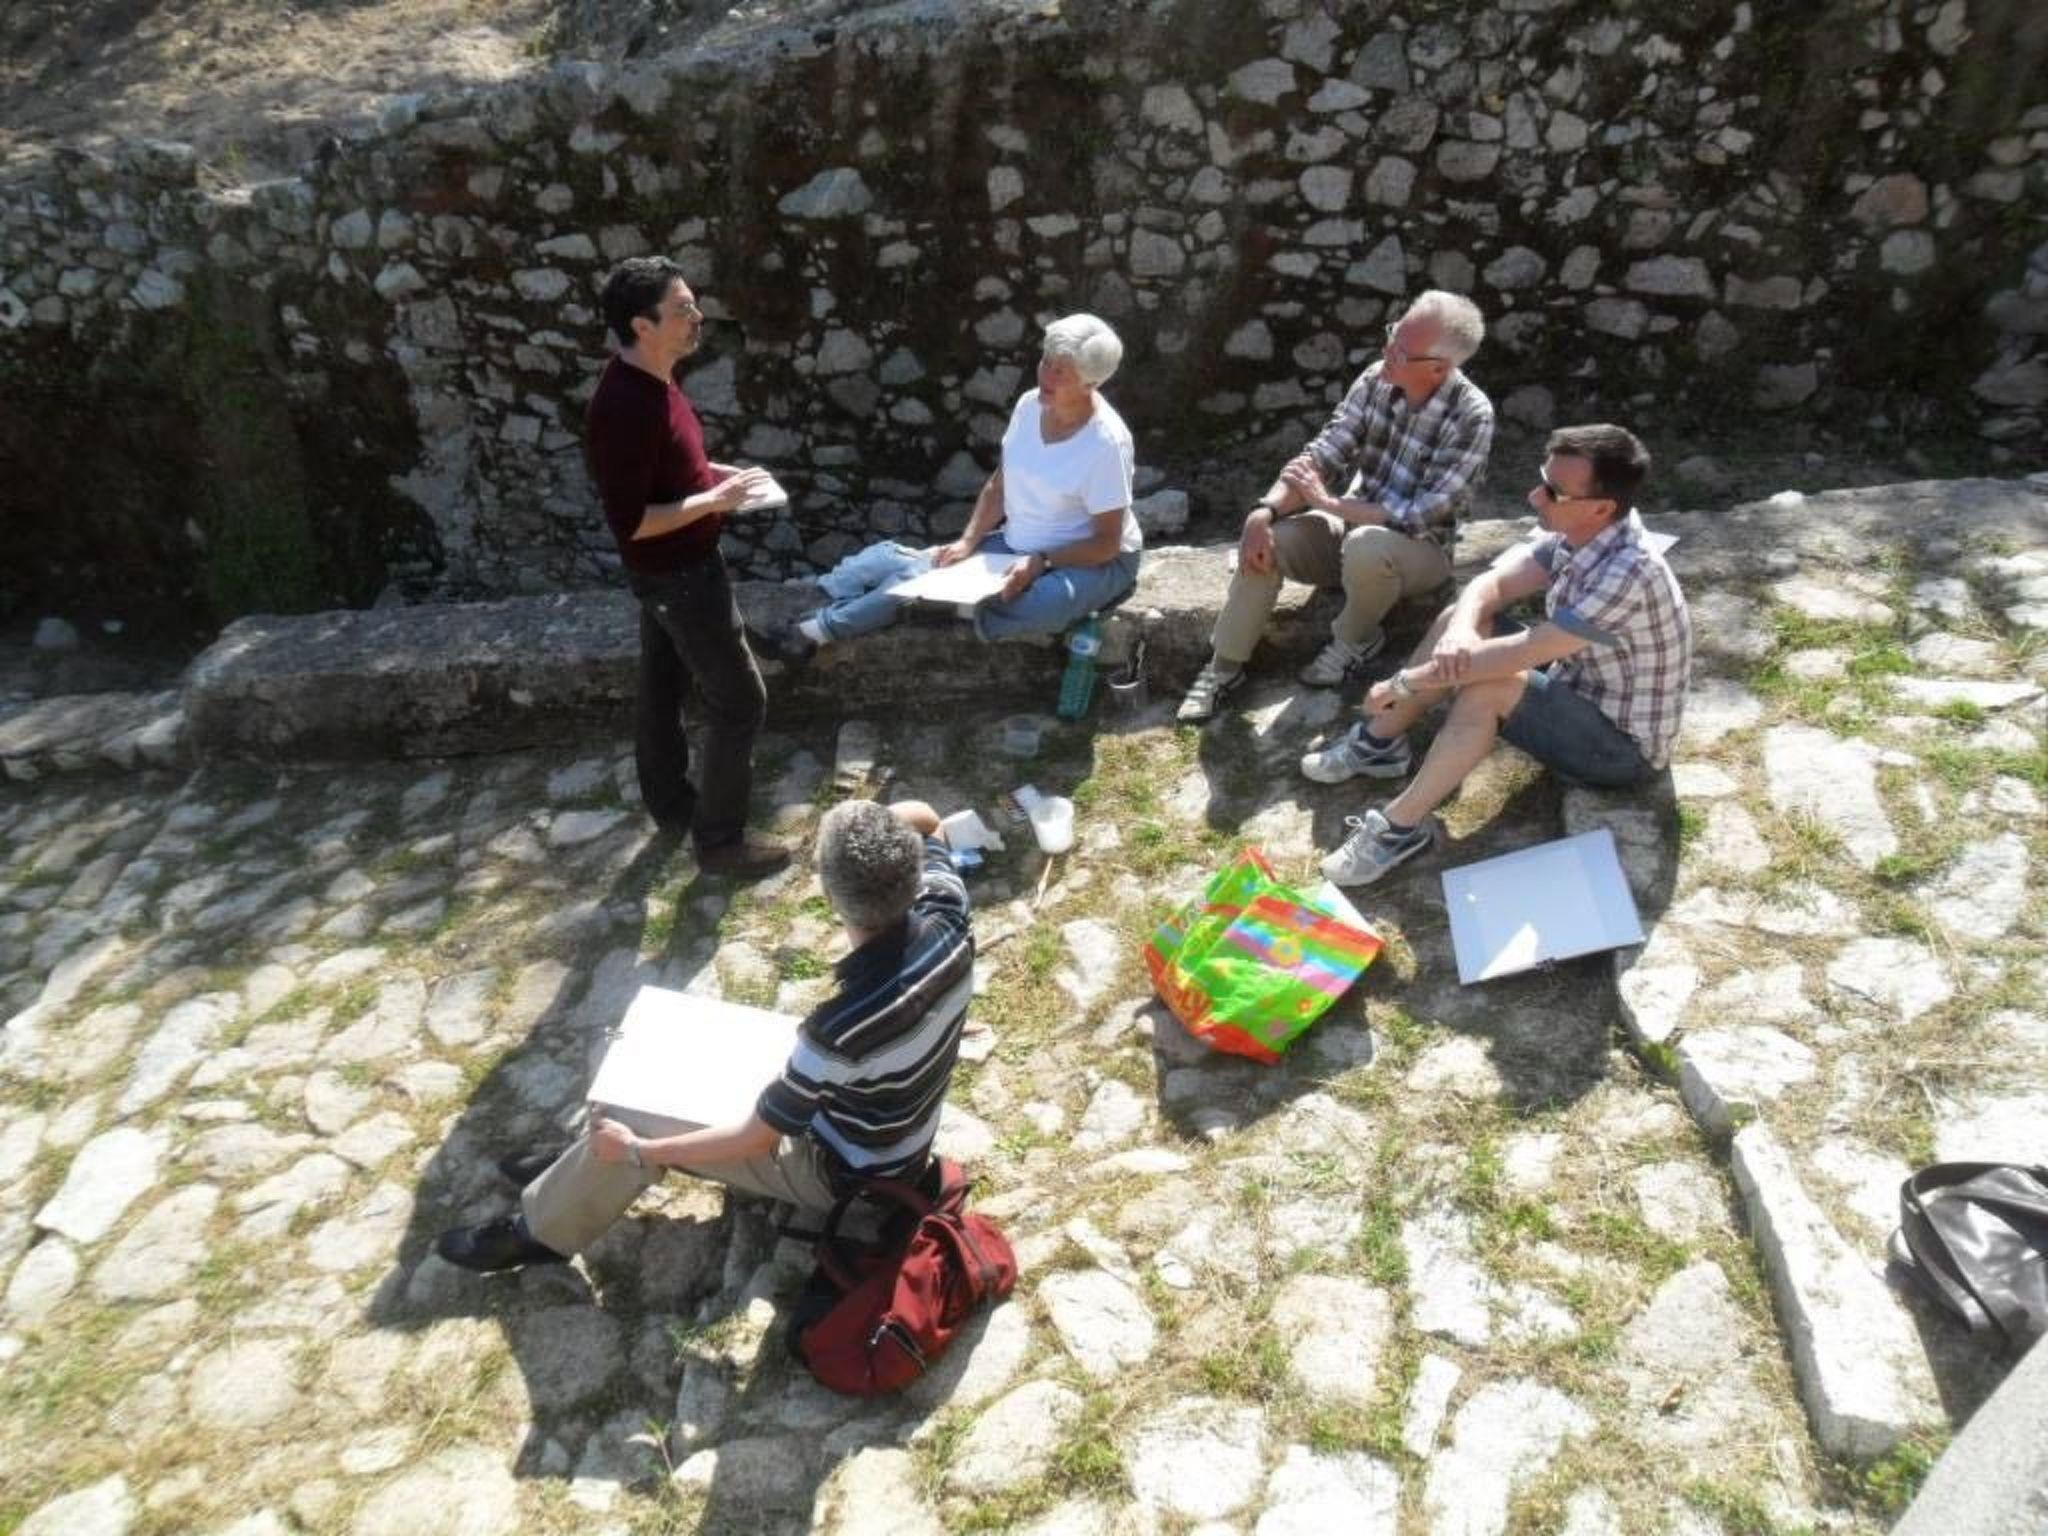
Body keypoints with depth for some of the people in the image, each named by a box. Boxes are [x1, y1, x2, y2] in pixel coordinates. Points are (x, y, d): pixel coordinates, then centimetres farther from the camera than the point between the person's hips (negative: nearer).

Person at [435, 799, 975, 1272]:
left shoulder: (842, 1026, -41)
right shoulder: (947, 919, -24)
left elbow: (756, 1139, -24)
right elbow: (922, 817, -1)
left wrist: (636, 1151, -14)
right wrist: (883, 828, -20)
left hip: (844, 1174, -7)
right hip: (901, 1142, 7)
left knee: (625, 1128, 0)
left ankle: (538, 1232, 26)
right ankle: (575, 1171, 33)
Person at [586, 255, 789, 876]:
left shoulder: (650, 382, 2)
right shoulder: (625, 407, -29)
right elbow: (629, 522, -28)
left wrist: (721, 473, 4)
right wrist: (715, 499, -24)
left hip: (670, 569, 10)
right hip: (679, 574, -10)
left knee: (663, 687, 21)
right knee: (739, 701, -2)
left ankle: (671, 803, 39)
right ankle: (720, 838, 10)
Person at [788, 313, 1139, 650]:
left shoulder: (1106, 442, -22)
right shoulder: (1030, 405, -4)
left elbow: (1108, 542, -18)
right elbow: (998, 486, 6)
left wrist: (1041, 562, -28)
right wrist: (968, 542, -8)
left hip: (1094, 561, -6)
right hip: (1019, 546, 6)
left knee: (1034, 606, -38)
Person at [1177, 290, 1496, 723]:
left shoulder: (1472, 416, -22)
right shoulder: (1376, 380, -8)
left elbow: (1421, 516, -25)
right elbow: (1321, 456, -9)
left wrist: (1327, 502, -25)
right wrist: (1266, 510, -25)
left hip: (1422, 546, -5)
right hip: (1355, 524, 5)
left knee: (1365, 546, -38)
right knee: (1265, 537, -20)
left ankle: (1356, 638, -6)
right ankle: (1224, 667, -7)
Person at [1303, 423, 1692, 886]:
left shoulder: (1628, 574, -34)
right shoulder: (1578, 532, -9)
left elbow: (1519, 653, -34)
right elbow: (1490, 586, -6)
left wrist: (1403, 683, -25)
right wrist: (1461, 634, -30)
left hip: (1622, 744, -8)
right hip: (1580, 688, 8)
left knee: (1489, 684, -32)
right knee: (1458, 619, -2)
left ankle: (1400, 828, -20)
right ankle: (1378, 742, 9)